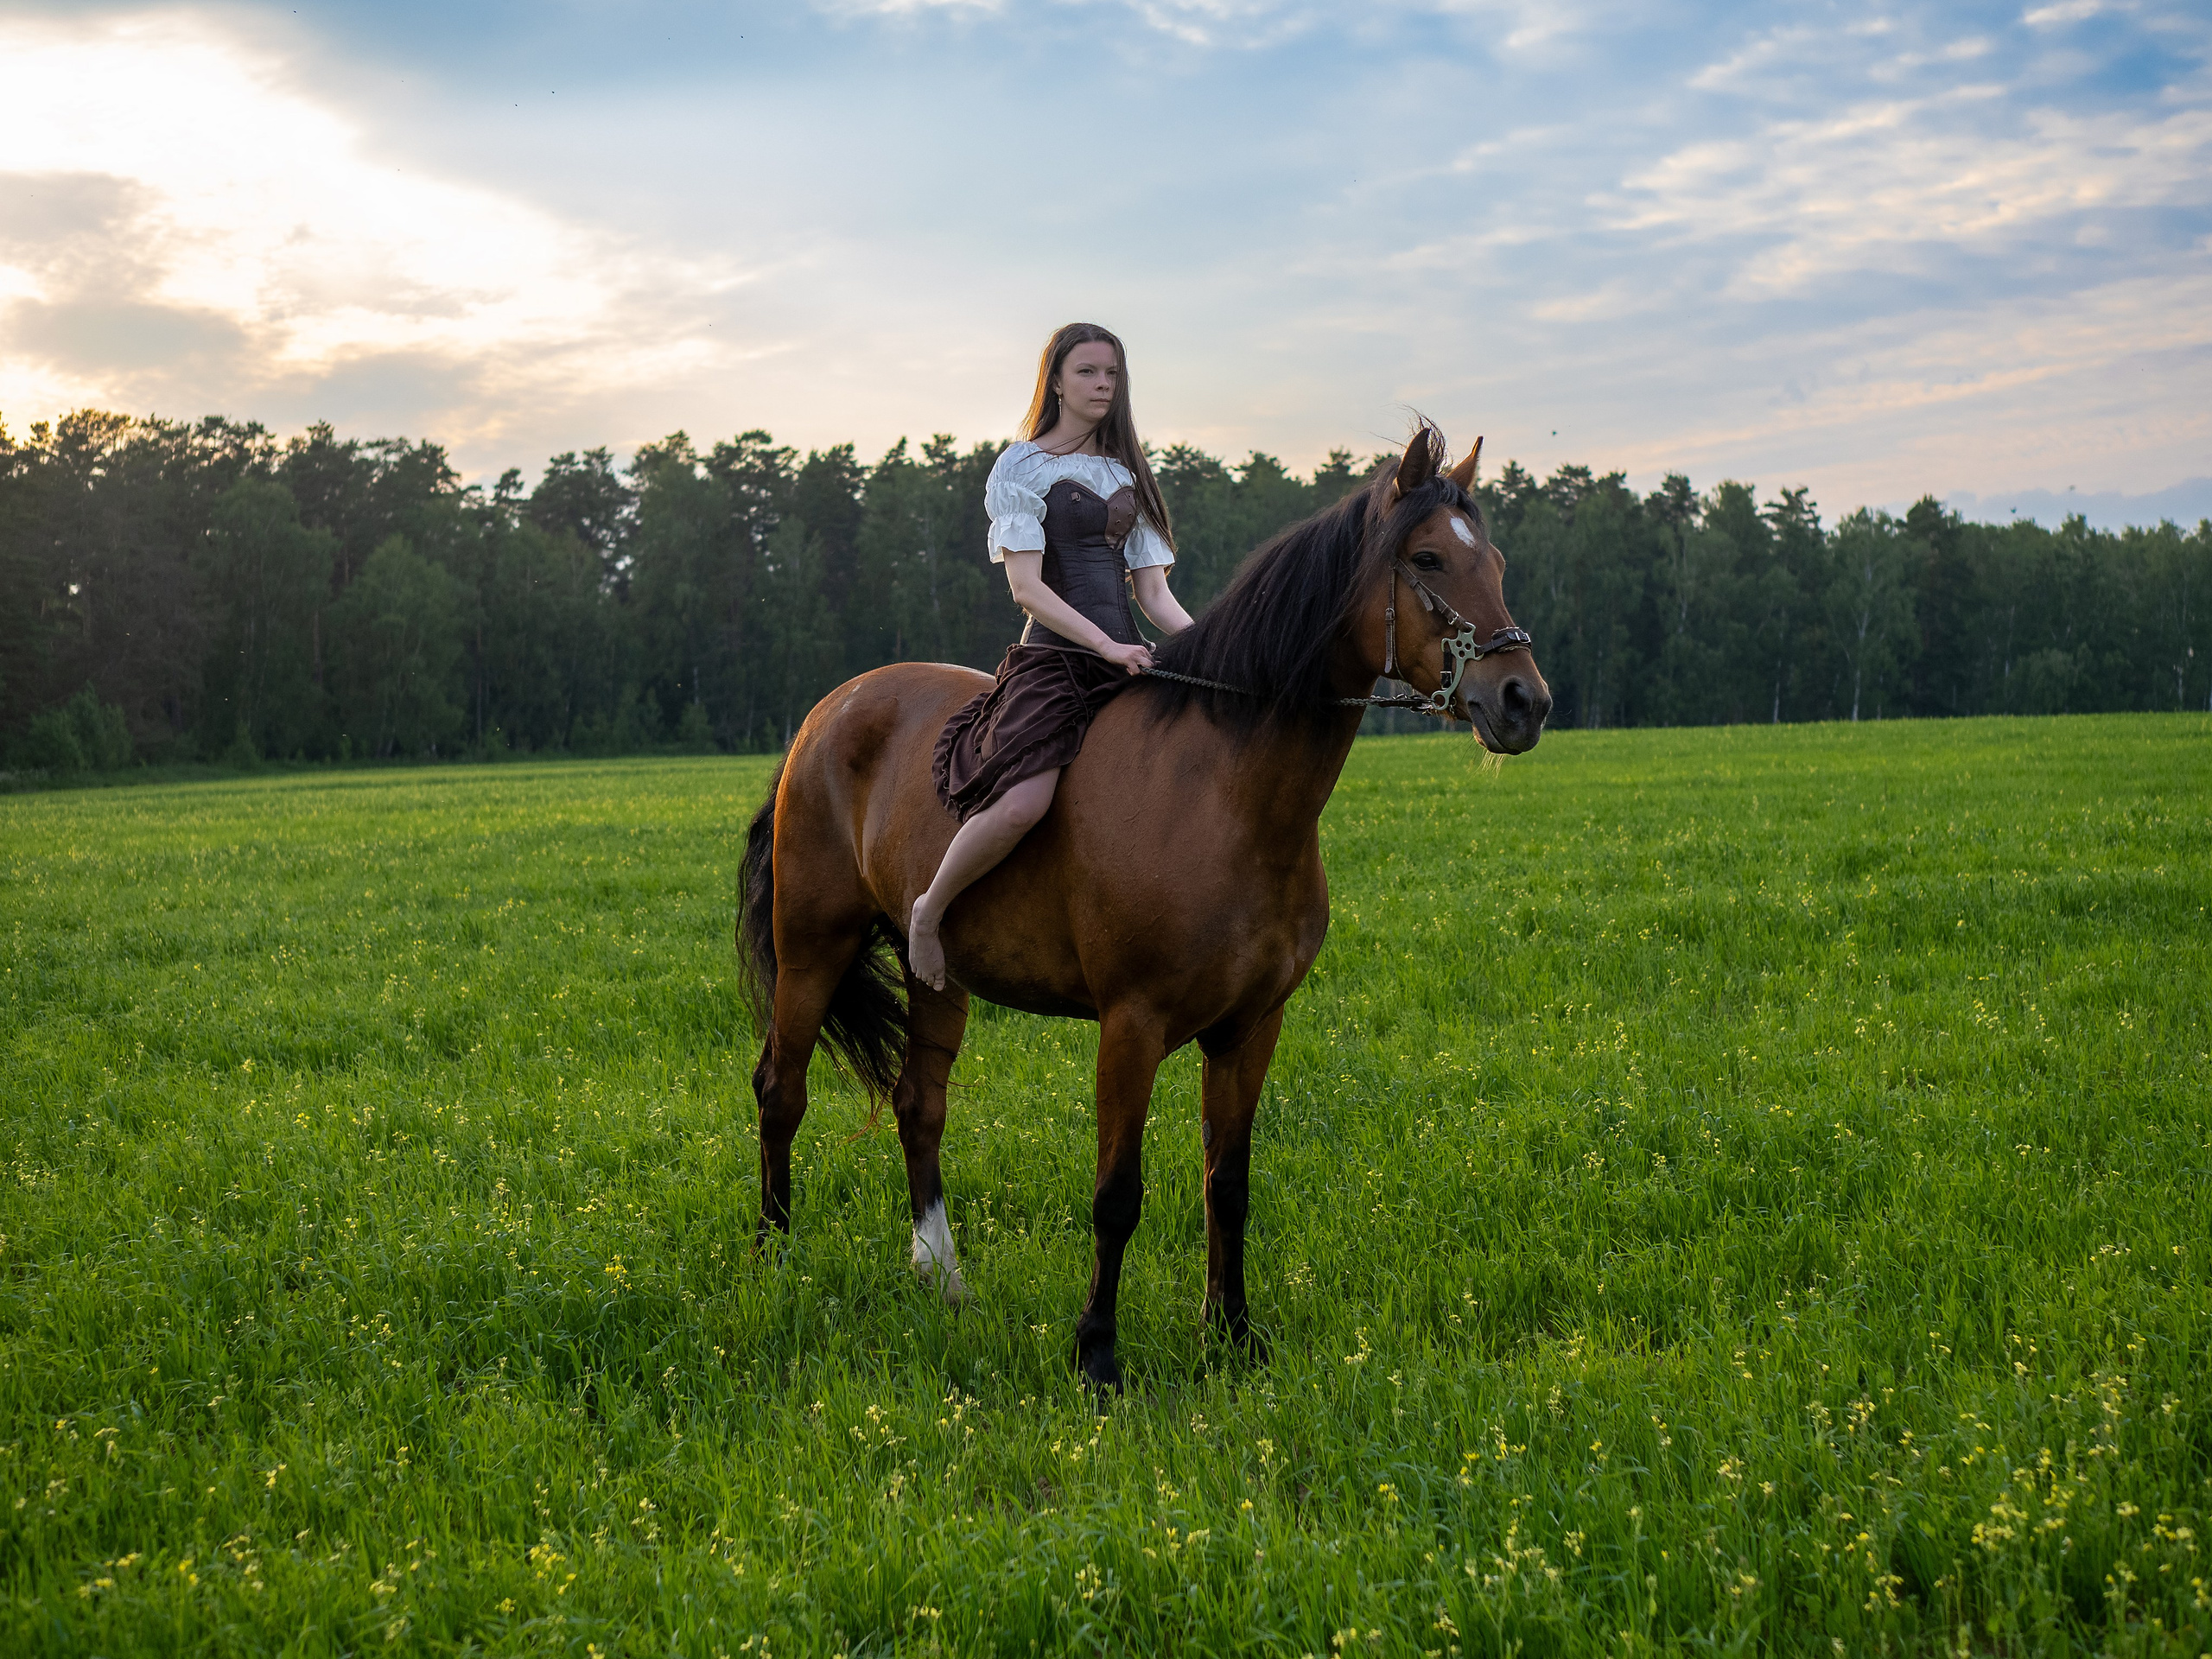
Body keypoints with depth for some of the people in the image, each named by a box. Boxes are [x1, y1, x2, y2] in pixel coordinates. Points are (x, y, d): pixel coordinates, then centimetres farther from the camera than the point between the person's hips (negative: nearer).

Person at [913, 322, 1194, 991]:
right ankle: (928, 911, -6)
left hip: (1126, 660, 6)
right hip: (1053, 658, -6)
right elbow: (1025, 586, -8)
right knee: (1021, 805, -31)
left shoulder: (1127, 475, 20)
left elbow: (1153, 591, 14)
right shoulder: (1022, 467, 3)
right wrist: (1106, 645, -19)